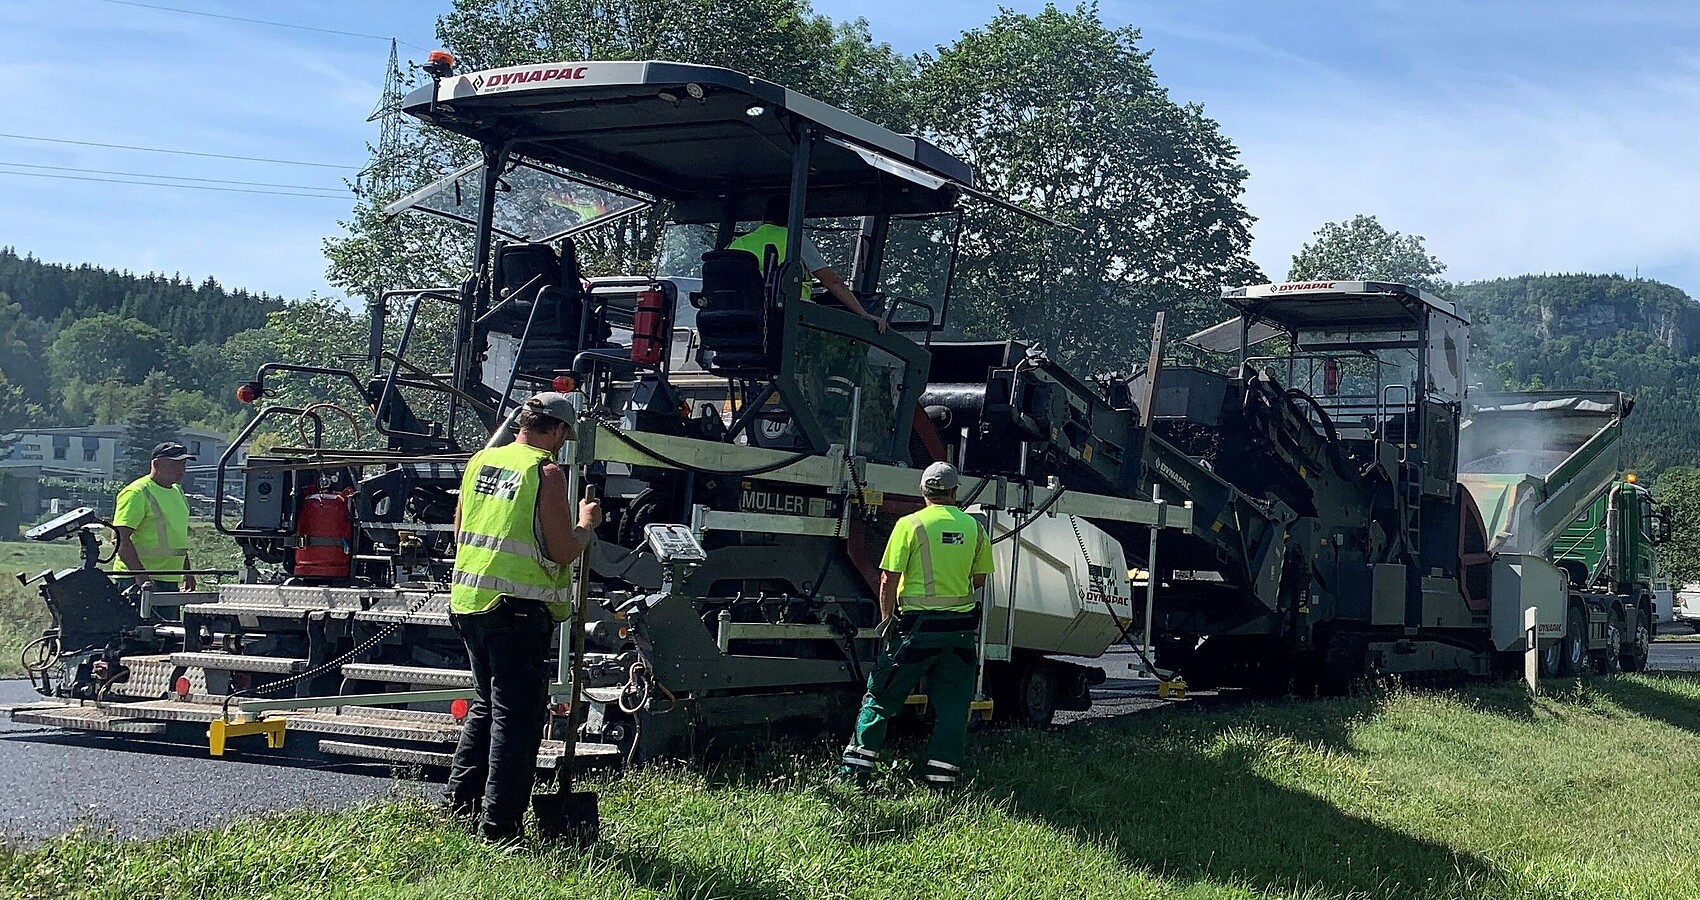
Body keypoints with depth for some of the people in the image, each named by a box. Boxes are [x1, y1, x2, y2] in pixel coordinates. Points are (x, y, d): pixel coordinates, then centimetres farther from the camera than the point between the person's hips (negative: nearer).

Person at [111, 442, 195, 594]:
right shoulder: (136, 493, -11)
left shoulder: (177, 492, 17)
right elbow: (121, 539, -20)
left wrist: (187, 572, 25)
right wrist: (141, 576, -29)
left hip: (171, 582, 9)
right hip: (136, 582, -9)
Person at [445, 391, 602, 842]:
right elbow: (564, 552, -11)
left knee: (486, 705, 22)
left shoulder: (480, 461, 11)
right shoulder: (547, 473, -10)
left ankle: (461, 800, 26)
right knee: (517, 716, -1)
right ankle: (499, 825, -1)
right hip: (518, 607, -7)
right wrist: (587, 523, 7)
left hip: (467, 600, 7)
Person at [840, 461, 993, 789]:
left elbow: (888, 580, -8)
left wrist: (887, 618, 5)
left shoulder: (910, 525, -7)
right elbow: (979, 580, 12)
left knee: (881, 698, 6)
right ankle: (942, 777, 9)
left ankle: (856, 769, 7)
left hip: (916, 627, -3)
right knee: (952, 706, 9)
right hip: (960, 629, 3)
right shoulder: (973, 527, 4)